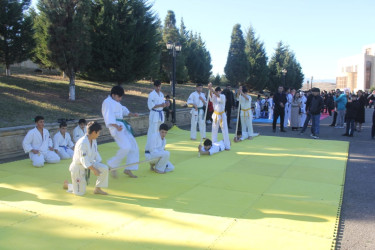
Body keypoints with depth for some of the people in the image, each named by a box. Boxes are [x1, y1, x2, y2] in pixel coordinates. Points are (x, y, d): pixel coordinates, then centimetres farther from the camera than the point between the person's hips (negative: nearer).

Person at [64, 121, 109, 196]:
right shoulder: (82, 143, -29)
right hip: (78, 167, -8)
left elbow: (96, 154, 9)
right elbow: (84, 160, -28)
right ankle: (67, 185, 28)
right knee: (80, 192, -2)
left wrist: (100, 165, 0)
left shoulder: (93, 140, -1)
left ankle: (97, 189, 4)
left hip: (89, 164, 8)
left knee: (104, 169, -14)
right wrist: (94, 170, -23)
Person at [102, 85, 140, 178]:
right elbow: (109, 117, -21)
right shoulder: (107, 102, -9)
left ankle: (128, 169, 18)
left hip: (123, 126, 11)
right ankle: (112, 165, -6)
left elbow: (123, 109, 34)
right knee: (126, 147, -24)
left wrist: (131, 114, 15)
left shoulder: (116, 102, 22)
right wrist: (116, 126, -34)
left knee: (134, 146, 10)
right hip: (116, 127, -11)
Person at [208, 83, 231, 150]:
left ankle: (227, 146, 0)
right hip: (215, 115, 3)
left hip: (222, 115, -3)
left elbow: (218, 96, -30)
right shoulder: (214, 97, -1)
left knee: (225, 130, -4)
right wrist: (210, 89, -46)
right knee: (214, 130, 8)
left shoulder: (223, 96, -8)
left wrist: (213, 90, -47)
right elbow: (211, 95, -24)